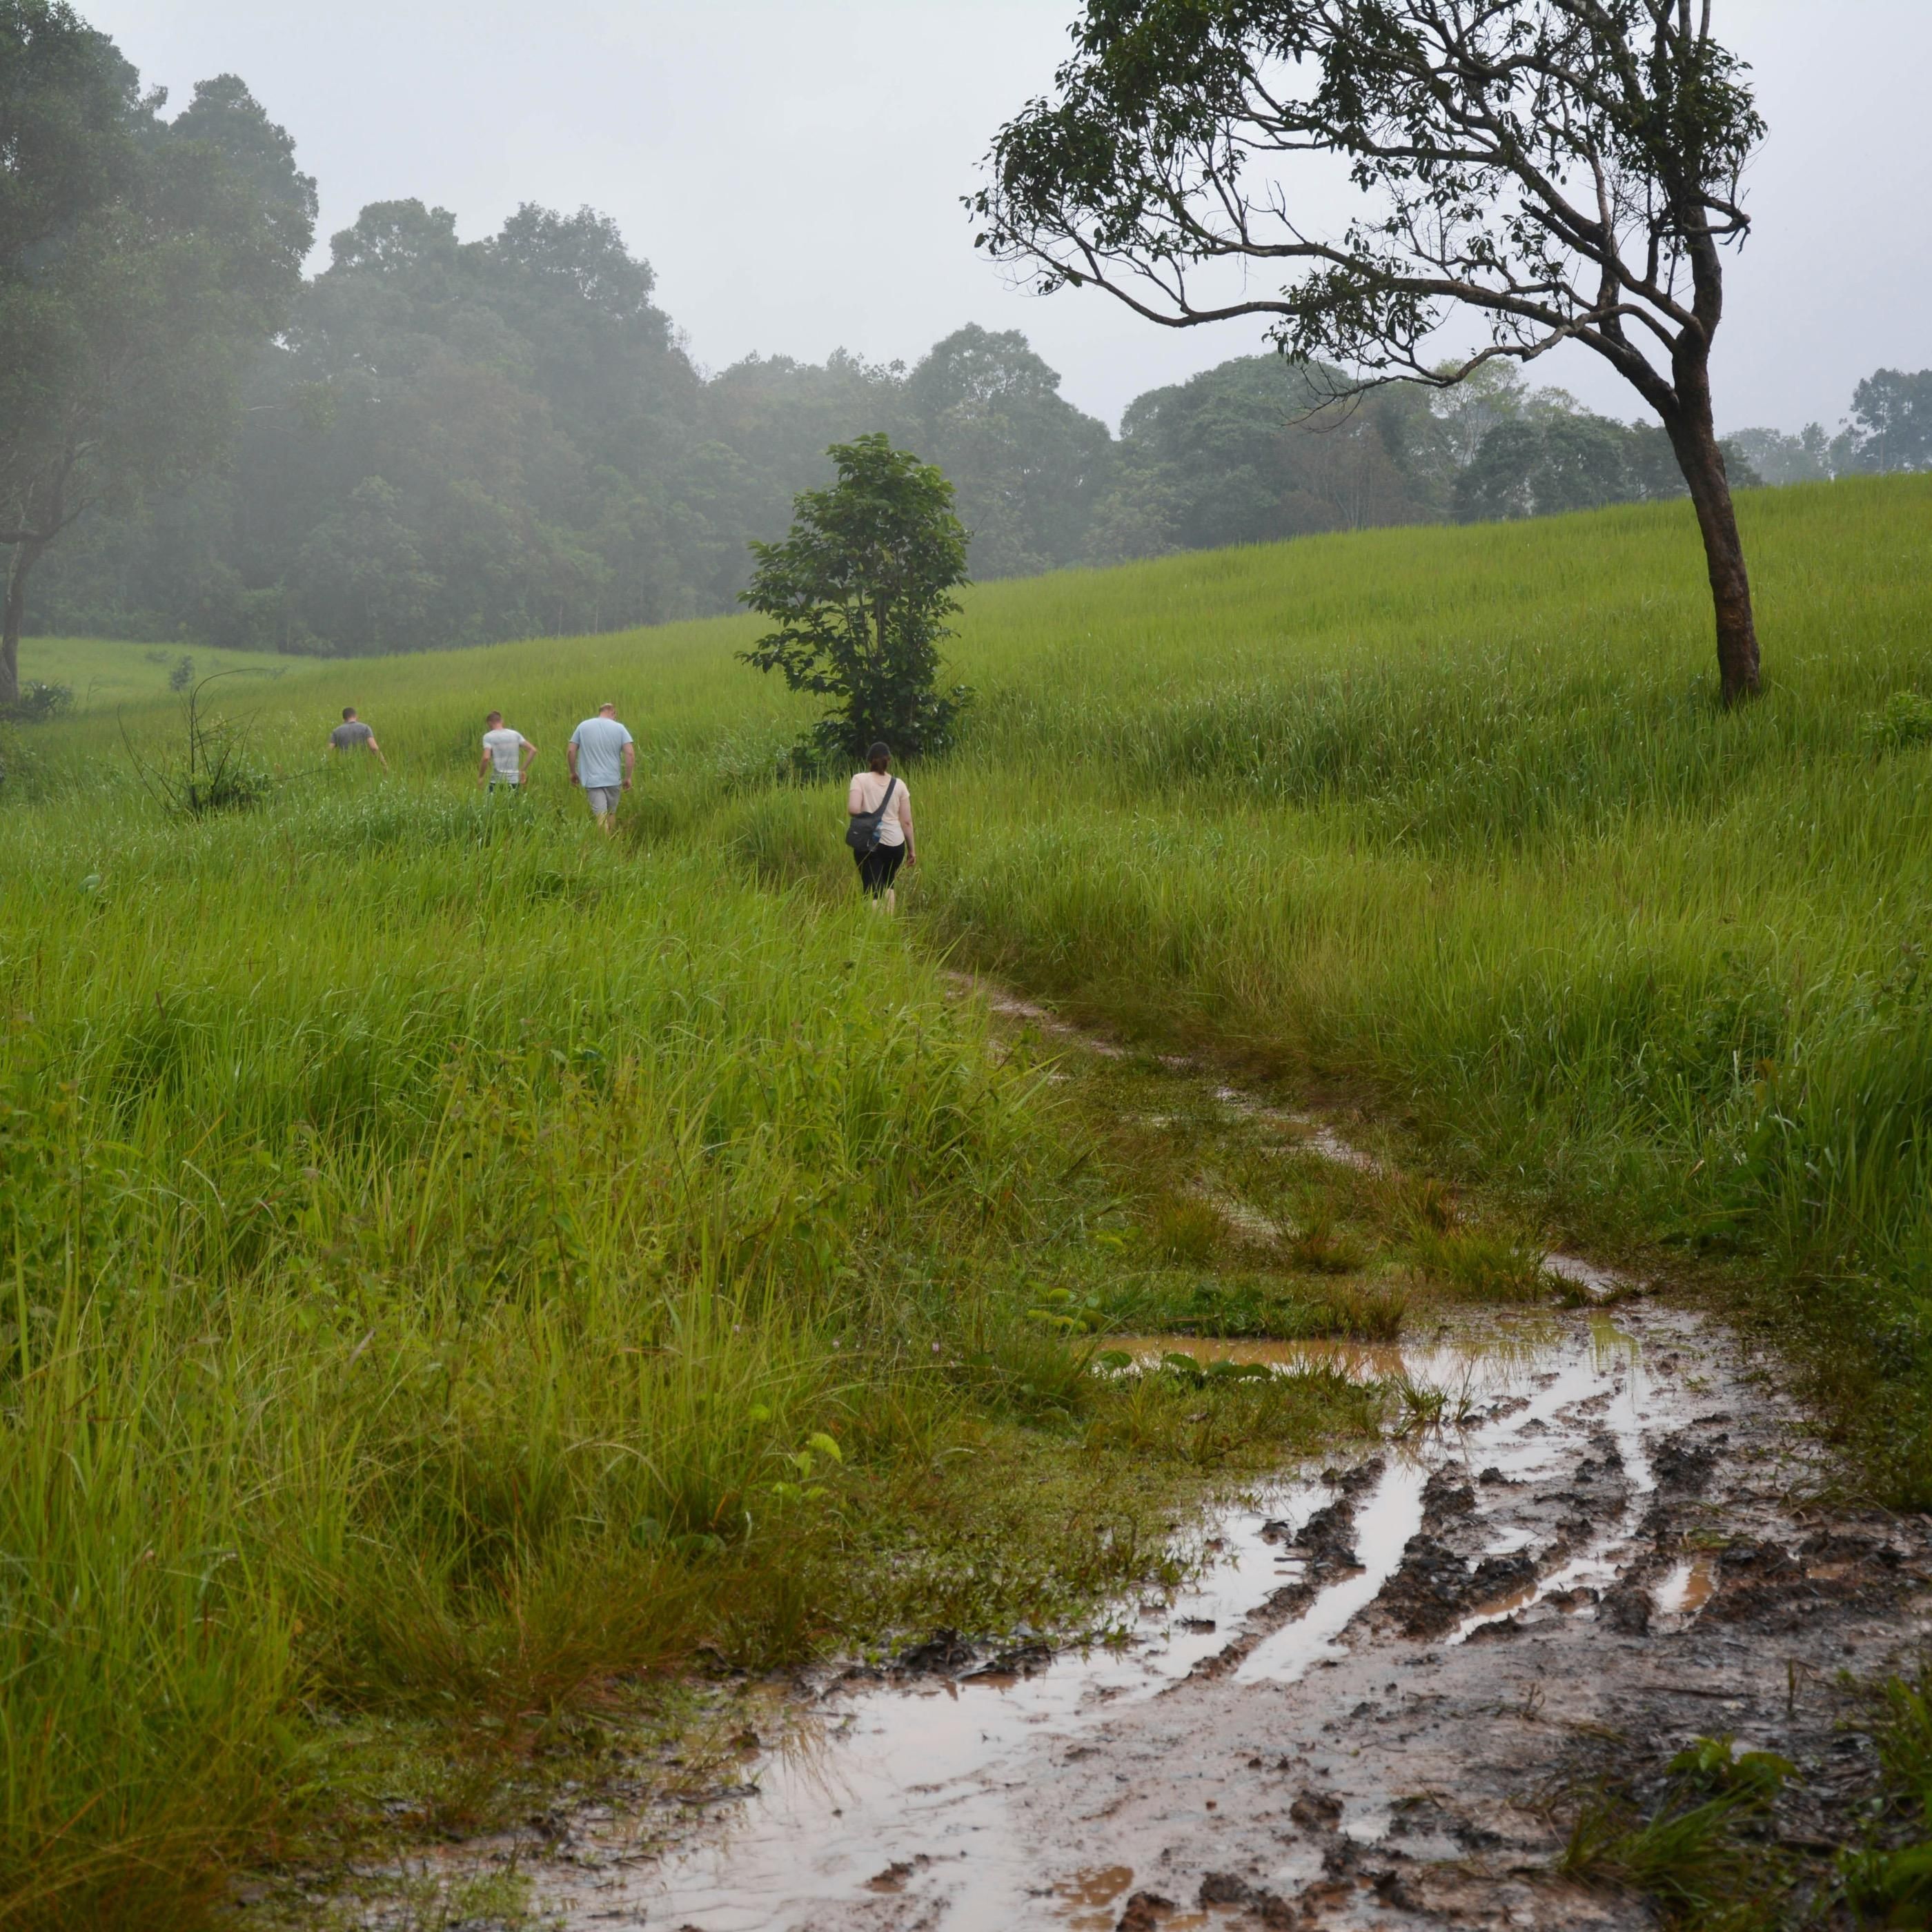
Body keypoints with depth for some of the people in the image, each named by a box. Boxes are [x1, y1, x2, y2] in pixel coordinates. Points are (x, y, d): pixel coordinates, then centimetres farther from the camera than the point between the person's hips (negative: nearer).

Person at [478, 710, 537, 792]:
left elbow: (486, 758, -17)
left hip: (497, 782, -4)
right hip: (514, 781, 4)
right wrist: (523, 770, 6)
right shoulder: (515, 734, 8)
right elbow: (533, 750, 3)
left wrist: (480, 776, -4)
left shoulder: (488, 737, -5)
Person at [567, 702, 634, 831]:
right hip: (613, 780, 1)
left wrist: (573, 772, 14)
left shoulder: (583, 727, 2)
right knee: (611, 813, 17)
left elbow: (571, 752, 0)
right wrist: (628, 777, 1)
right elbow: (630, 754, -8)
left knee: (601, 816, -5)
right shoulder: (619, 728, -1)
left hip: (592, 780, -1)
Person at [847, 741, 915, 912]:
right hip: (895, 844, 3)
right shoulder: (898, 785, 5)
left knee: (873, 892, -3)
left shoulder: (860, 779, -3)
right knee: (888, 886, 26)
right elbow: (907, 822, 5)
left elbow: (853, 810, -16)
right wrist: (912, 849, 14)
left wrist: (864, 816, 6)